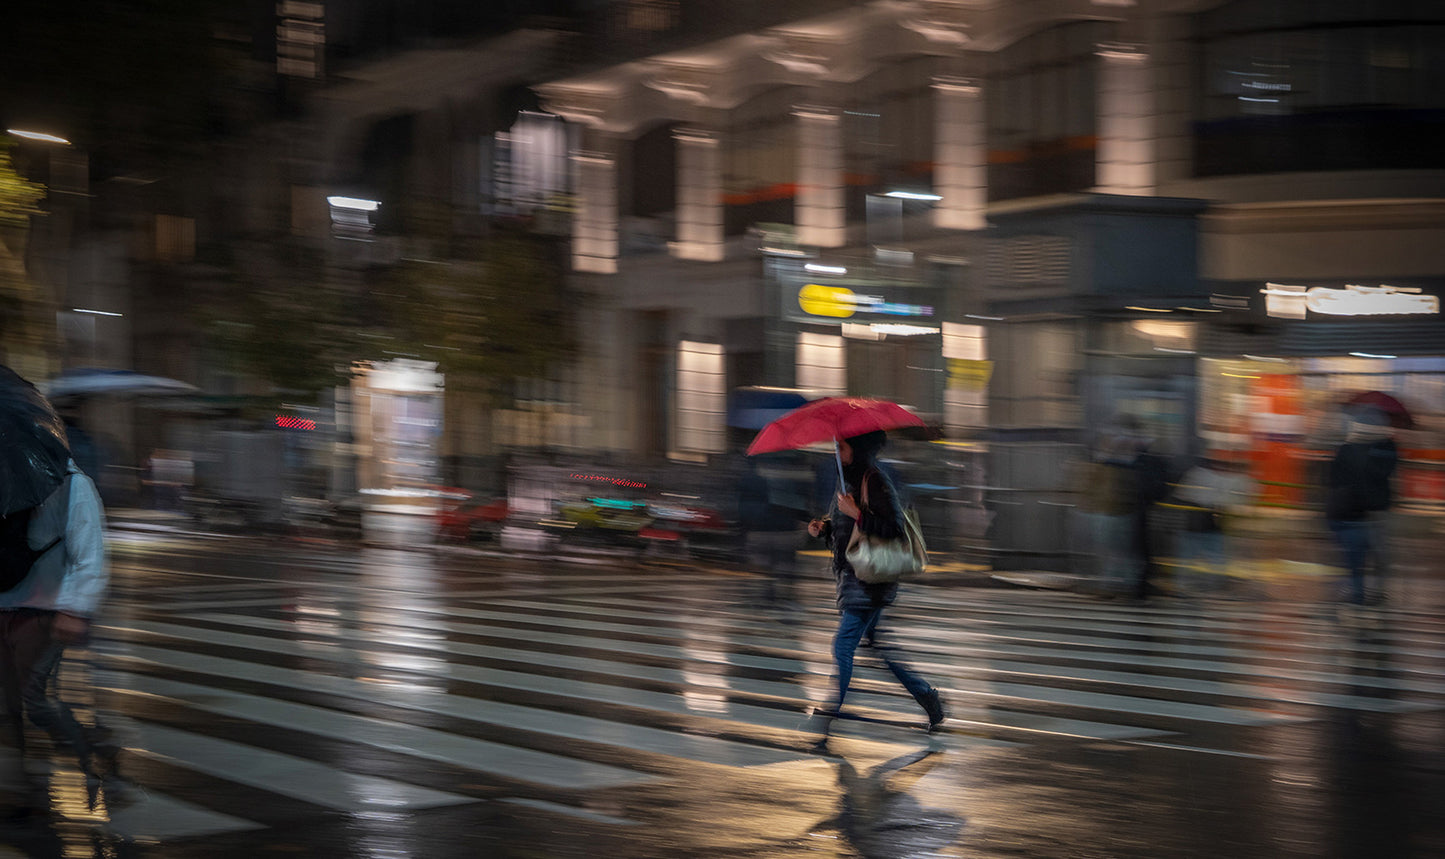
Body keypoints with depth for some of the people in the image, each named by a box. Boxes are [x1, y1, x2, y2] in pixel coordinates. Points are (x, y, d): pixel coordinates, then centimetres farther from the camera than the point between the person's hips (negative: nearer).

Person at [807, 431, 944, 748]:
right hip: (854, 576, 10)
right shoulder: (851, 480, 14)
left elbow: (895, 529, -22)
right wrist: (824, 527, 5)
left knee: (843, 646, -9)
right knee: (874, 643, 16)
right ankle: (926, 695, 26)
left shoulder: (876, 482, -16)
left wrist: (856, 513, -27)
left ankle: (825, 726, -7)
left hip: (869, 579, -10)